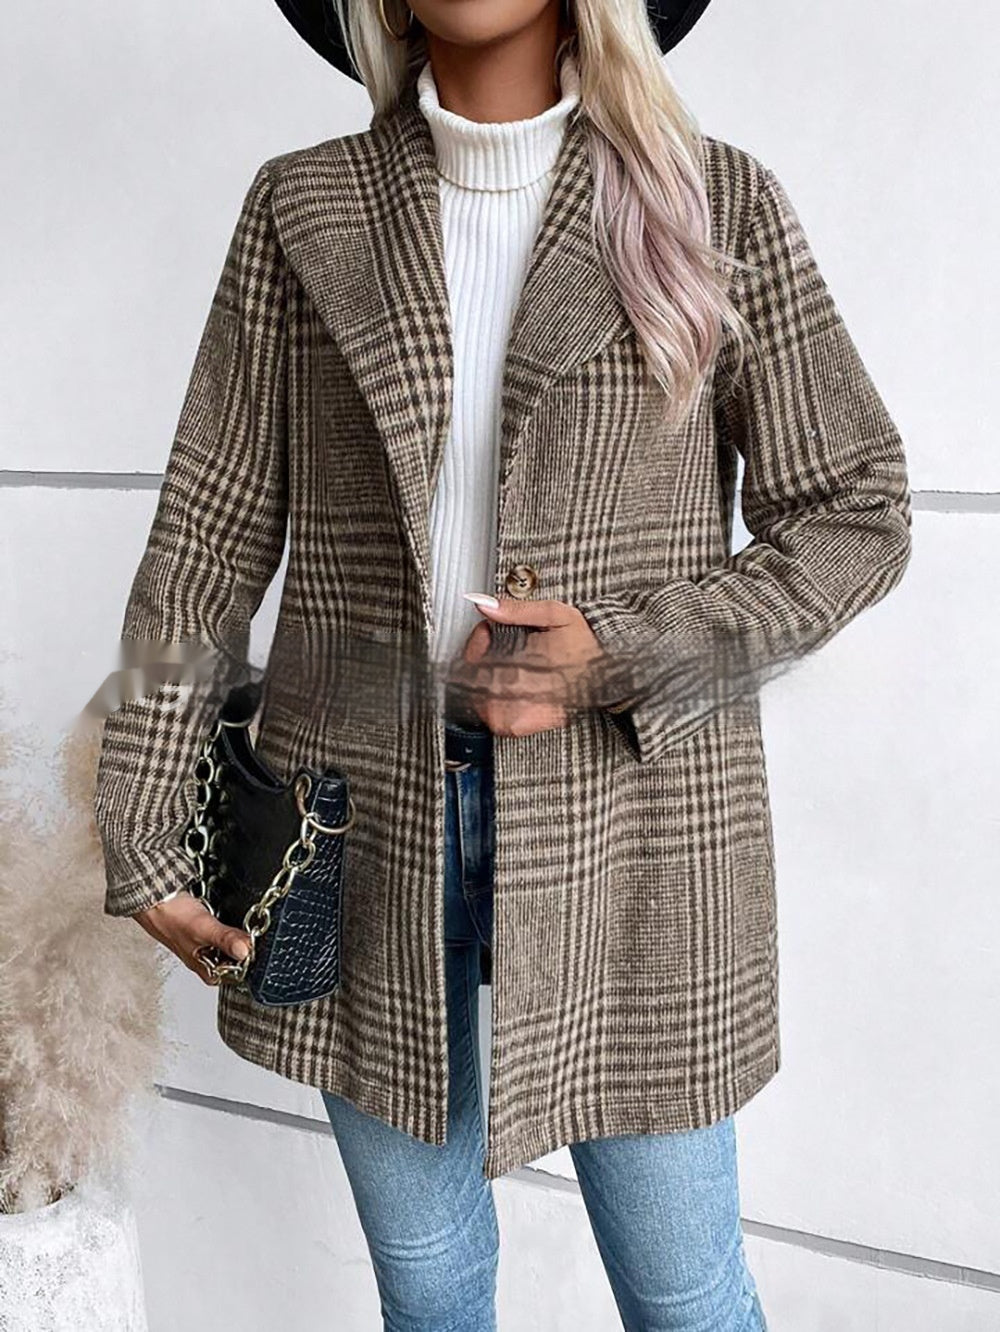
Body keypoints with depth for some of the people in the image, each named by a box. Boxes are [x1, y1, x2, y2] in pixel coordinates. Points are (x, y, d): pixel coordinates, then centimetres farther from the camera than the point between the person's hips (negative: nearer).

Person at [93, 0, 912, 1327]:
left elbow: (856, 517, -1)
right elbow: (214, 527, 3)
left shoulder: (717, 200, 0)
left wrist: (624, 656, -16)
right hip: (364, 816, 2)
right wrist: (143, 838, 1)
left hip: (623, 817, -1)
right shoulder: (302, 209, 4)